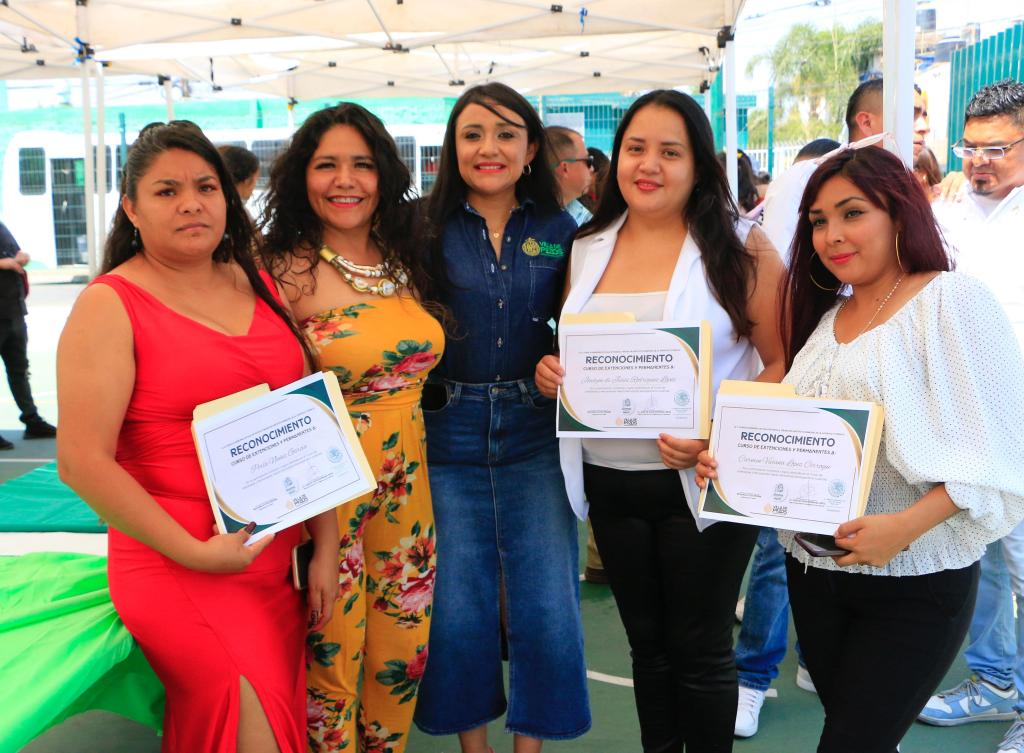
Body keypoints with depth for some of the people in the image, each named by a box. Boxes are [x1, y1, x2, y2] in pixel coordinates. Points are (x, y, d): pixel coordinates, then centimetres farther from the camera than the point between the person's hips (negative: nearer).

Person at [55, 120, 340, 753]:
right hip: (177, 568, -5)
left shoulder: (259, 285, 9)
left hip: (280, 561, 6)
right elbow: (82, 461, -14)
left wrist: (326, 545, 5)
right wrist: (195, 552, -16)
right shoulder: (111, 305, -7)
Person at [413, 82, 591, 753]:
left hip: (535, 432, 1)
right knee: (456, 609, 7)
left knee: (547, 609, 3)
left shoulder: (561, 232, 5)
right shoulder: (429, 231, 1)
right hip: (449, 433, 0)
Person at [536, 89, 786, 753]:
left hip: (701, 478, -4)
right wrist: (551, 372, -4)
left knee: (700, 651, 9)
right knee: (647, 644, 18)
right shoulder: (589, 250, 8)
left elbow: (784, 364, -9)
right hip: (608, 481, 4)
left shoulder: (740, 246, -5)